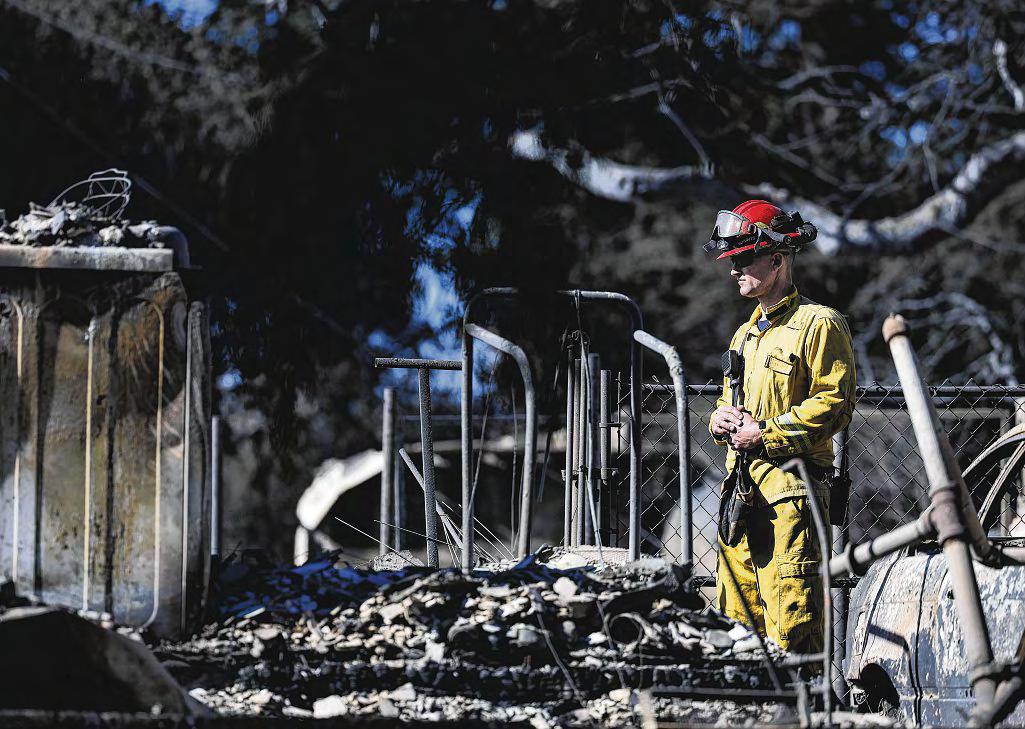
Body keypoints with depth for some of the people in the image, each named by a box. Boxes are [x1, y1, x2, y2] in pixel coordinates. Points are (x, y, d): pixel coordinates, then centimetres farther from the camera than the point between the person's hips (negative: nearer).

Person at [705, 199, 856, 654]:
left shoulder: (817, 324, -5)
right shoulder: (745, 335, 22)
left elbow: (833, 405, -12)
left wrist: (764, 431, -14)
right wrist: (721, 420, 6)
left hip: (790, 490, -8)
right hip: (740, 489, 8)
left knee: (790, 617, -12)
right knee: (736, 616, 8)